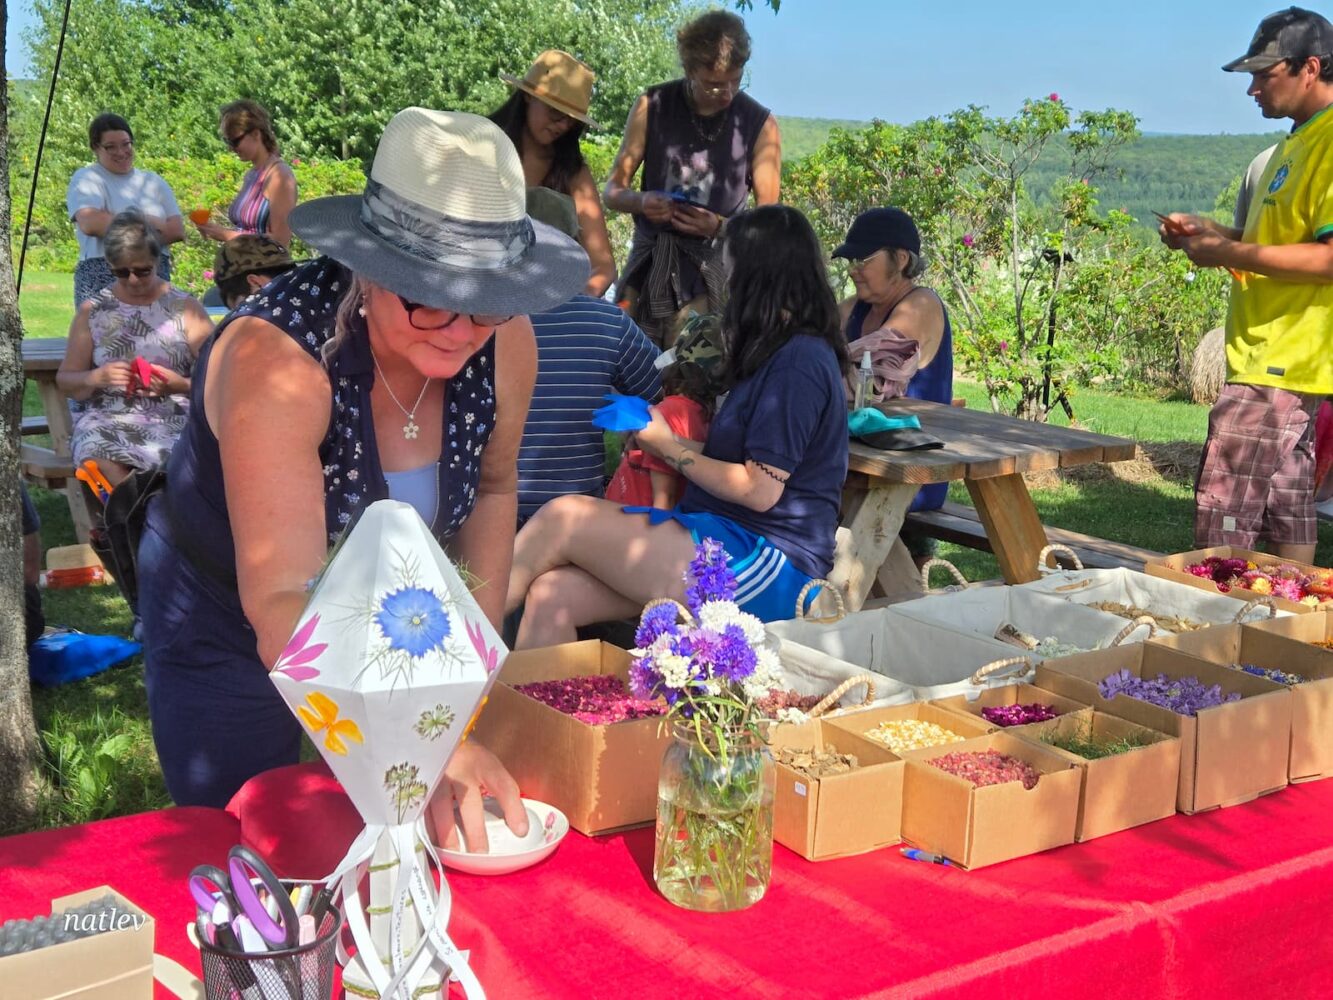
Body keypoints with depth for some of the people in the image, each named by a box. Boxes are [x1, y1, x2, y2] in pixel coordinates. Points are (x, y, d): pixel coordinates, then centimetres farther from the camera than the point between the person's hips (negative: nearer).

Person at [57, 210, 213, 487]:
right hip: (107, 421, 1)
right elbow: (65, 381, 15)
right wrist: (97, 378, -7)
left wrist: (180, 385, -14)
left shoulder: (185, 308, 8)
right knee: (102, 460, -35)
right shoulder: (93, 311, 13)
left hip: (174, 420, -1)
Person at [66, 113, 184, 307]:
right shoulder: (86, 179, 7)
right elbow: (90, 224, -13)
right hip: (103, 281, -4)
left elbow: (178, 230, 10)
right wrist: (148, 223, -3)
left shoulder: (153, 181, 21)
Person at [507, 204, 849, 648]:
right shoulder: (781, 354, 20)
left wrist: (669, 447, -2)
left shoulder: (799, 361, -12)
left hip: (768, 565, -9)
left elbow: (761, 490, -15)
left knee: (562, 519, -17)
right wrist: (666, 441, 11)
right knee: (552, 595, -10)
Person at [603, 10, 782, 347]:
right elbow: (612, 190, 4)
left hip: (707, 271, -2)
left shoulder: (760, 125, -4)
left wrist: (719, 227, -20)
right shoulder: (653, 106, 0)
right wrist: (640, 202, -18)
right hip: (645, 262, 2)